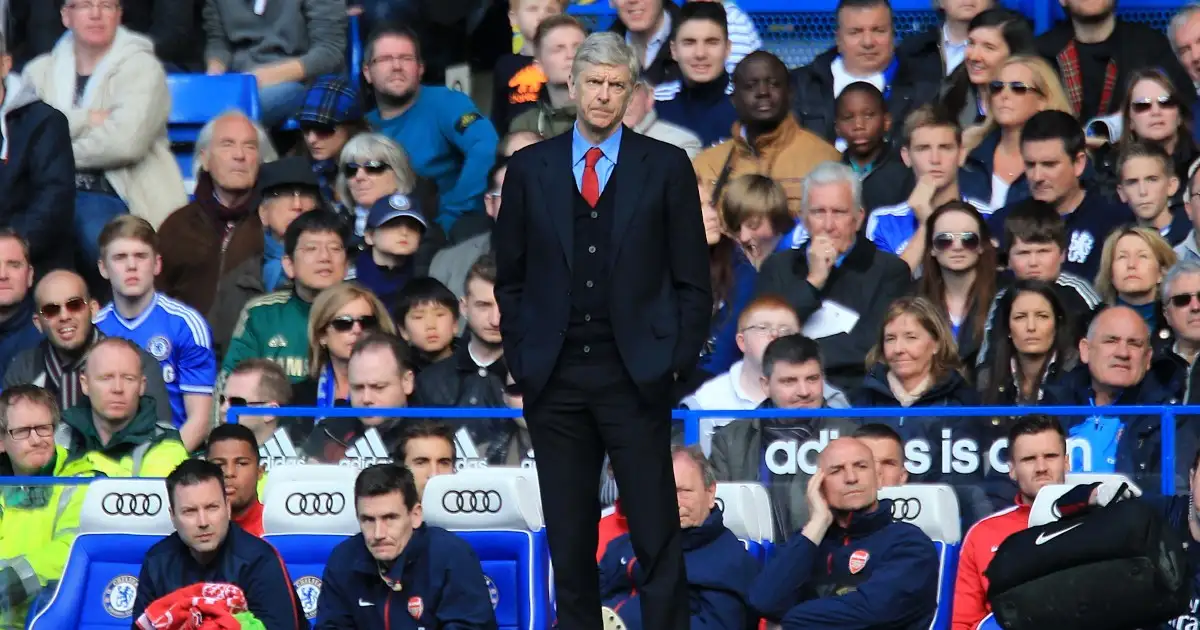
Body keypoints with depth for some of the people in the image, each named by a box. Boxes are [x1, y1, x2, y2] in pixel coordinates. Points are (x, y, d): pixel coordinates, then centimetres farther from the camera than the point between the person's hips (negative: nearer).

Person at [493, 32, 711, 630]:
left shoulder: (665, 166, 3)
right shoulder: (530, 168, 7)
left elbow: (693, 279, 4)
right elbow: (510, 276, 11)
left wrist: (679, 362, -3)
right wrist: (520, 358, 4)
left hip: (637, 375, -2)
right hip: (554, 378, 2)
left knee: (657, 535, -3)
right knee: (568, 537, 6)